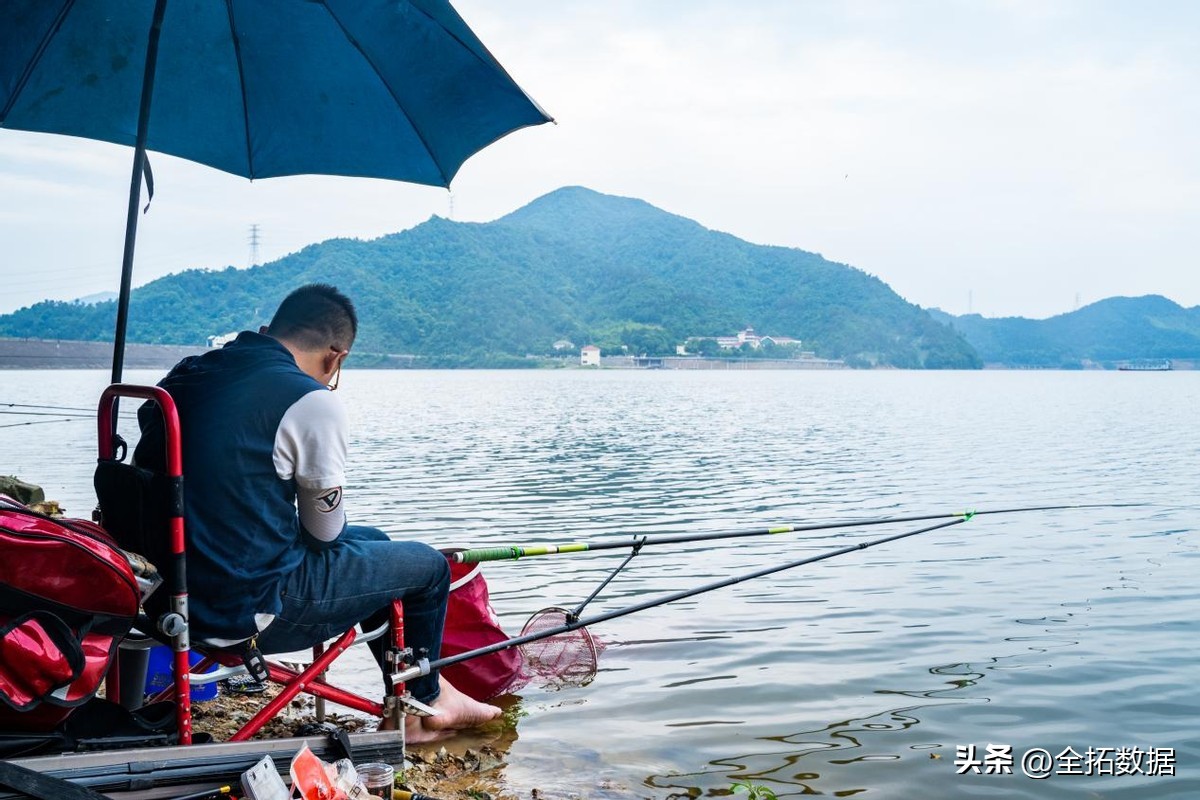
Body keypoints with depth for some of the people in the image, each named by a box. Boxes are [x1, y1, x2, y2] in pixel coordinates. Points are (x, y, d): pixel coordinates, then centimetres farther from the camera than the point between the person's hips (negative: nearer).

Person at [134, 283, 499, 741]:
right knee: (428, 567, 10)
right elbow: (325, 529, -7)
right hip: (252, 613, -8)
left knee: (372, 542, 27)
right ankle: (425, 702, 34)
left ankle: (410, 706, 38)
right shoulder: (312, 401, -18)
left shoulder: (183, 376, 4)